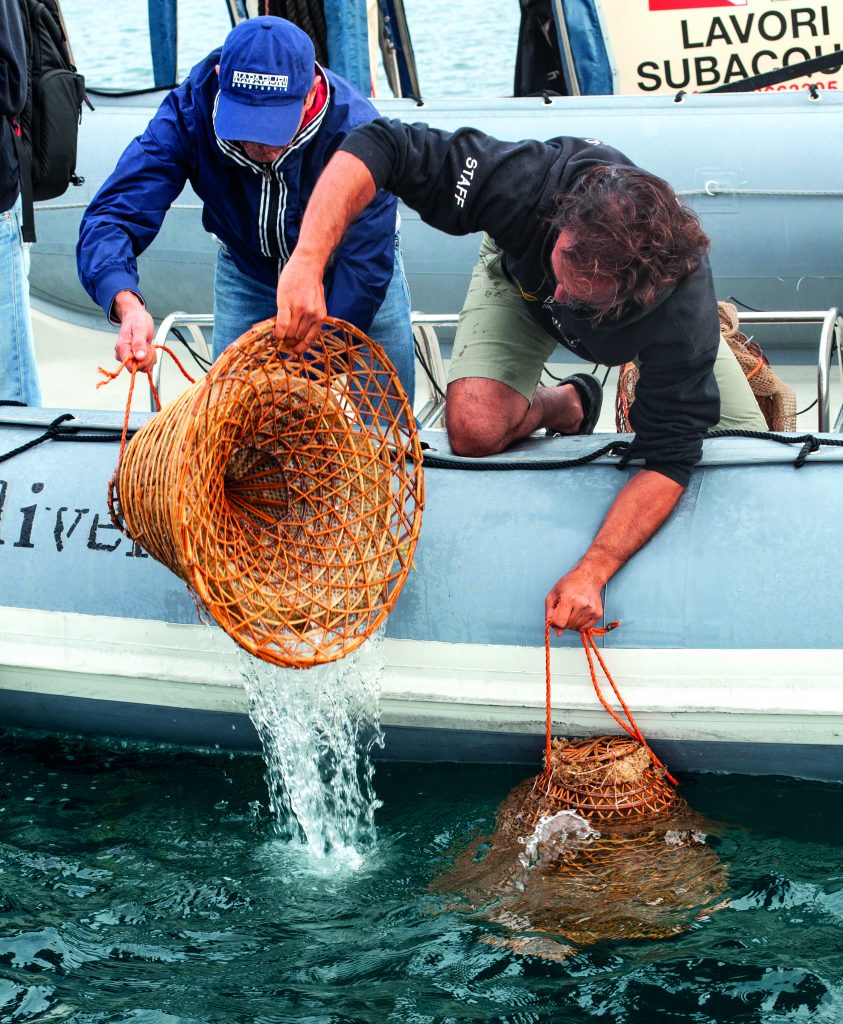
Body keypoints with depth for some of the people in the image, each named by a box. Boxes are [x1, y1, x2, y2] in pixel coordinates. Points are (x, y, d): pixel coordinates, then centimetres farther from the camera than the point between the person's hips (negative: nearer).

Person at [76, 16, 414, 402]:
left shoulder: (355, 129, -36)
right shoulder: (190, 110, -31)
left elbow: (363, 269, -36)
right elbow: (109, 218, -36)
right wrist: (126, 304, -58)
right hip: (248, 274, 1)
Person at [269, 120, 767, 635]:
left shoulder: (685, 308, -44)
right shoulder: (530, 183, -46)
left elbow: (670, 459, -38)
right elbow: (376, 147, -44)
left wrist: (592, 572, -49)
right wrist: (307, 262, -59)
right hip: (520, 276, 0)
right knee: (476, 428, -27)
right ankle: (565, 404, 10)